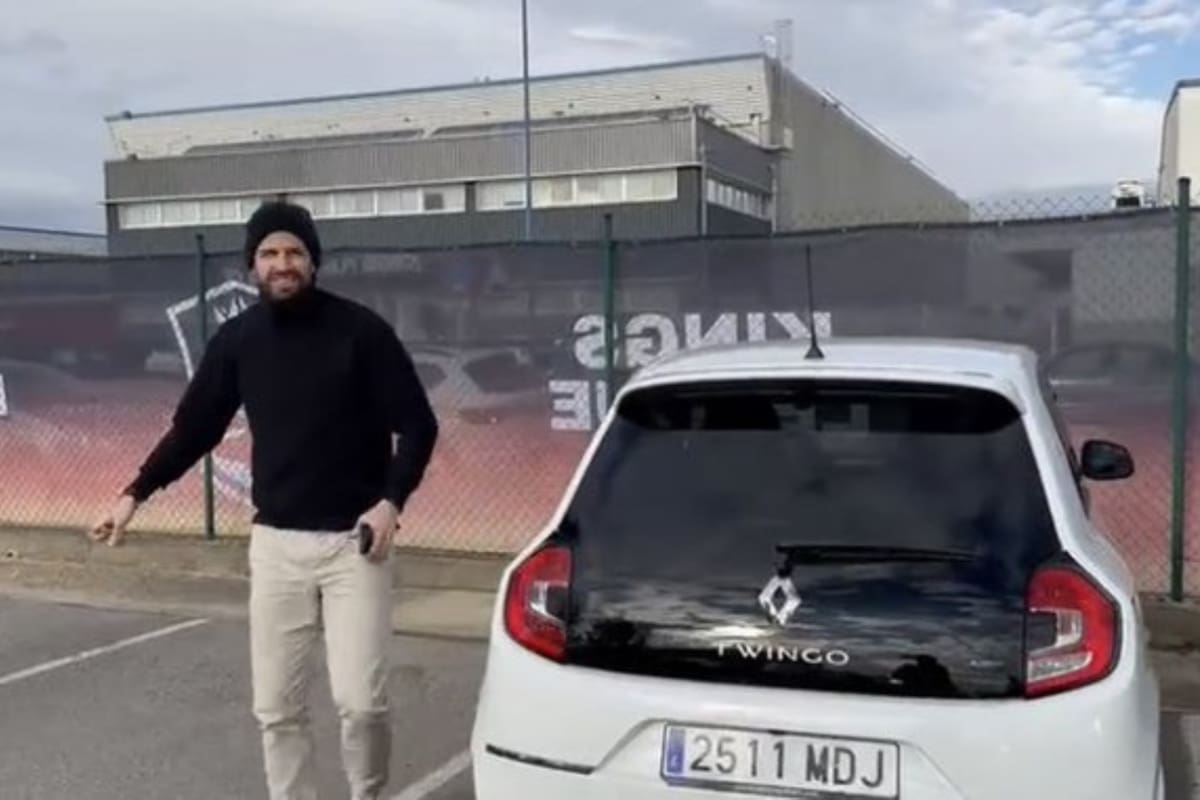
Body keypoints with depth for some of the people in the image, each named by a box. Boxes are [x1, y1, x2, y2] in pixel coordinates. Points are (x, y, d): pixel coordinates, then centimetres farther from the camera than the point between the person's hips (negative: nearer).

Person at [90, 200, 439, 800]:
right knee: (276, 706, 7)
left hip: (352, 541, -3)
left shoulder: (359, 330, -8)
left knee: (360, 699, -8)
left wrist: (391, 500, -19)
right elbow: (194, 426, 14)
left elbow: (417, 425, -6)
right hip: (274, 543, 4)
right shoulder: (237, 339, 3)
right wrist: (136, 493, 10)